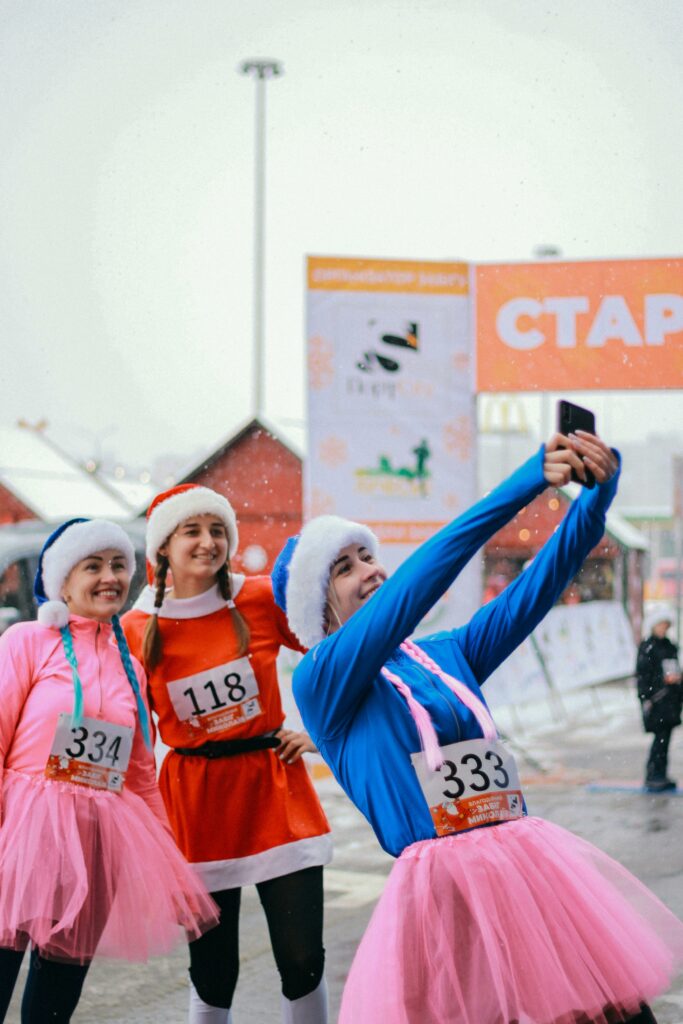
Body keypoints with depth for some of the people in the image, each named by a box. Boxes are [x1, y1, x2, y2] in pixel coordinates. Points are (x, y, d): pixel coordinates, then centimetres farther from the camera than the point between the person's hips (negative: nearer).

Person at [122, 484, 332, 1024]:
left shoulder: (262, 599, -3)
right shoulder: (137, 629, -2)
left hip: (275, 784, 0)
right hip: (195, 797, 0)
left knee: (303, 960, -1)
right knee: (212, 971, 5)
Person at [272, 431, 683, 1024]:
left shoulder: (446, 655, 16)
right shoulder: (320, 682, -3)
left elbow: (533, 591, 4)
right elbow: (407, 591, -16)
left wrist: (597, 494, -13)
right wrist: (522, 485, -21)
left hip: (530, 858, 6)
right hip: (440, 882, -6)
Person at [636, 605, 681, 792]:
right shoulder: (647, 647, -6)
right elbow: (641, 675, -10)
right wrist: (646, 698, -15)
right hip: (657, 697, -7)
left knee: (666, 736, 8)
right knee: (661, 736, -11)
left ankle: (660, 776, 13)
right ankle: (653, 777, -8)